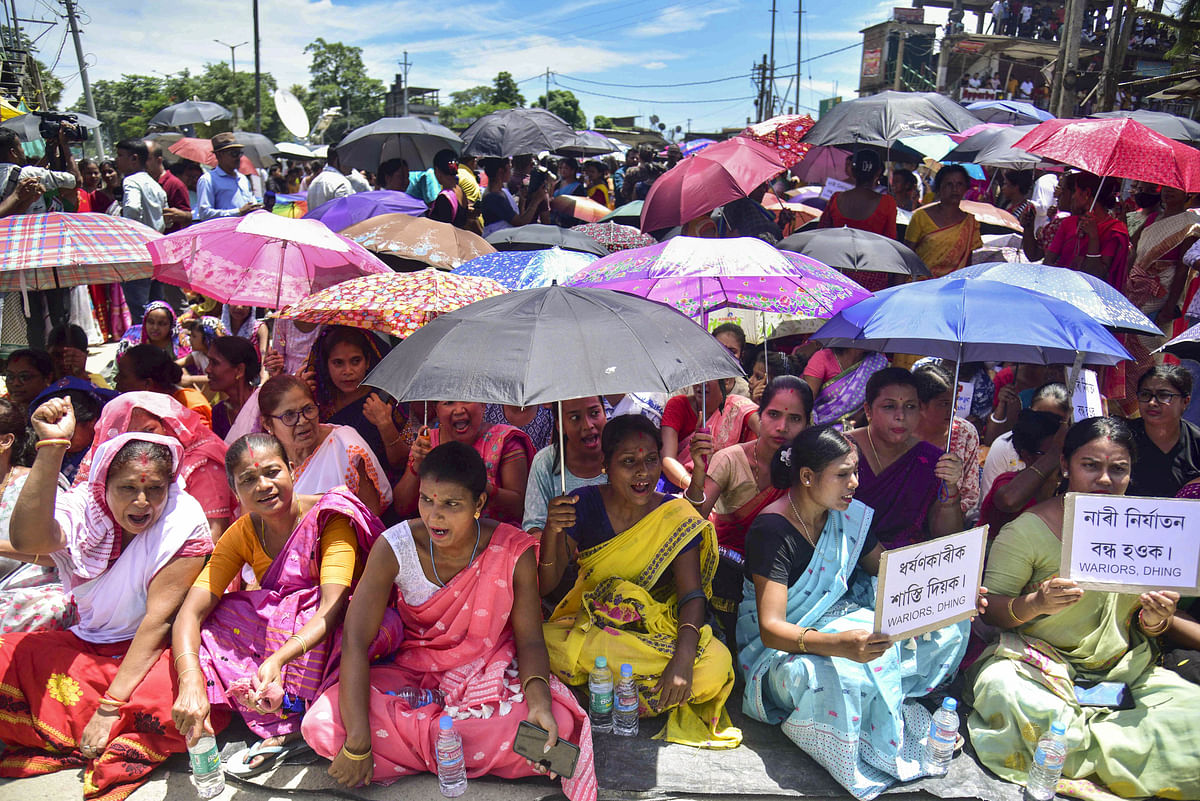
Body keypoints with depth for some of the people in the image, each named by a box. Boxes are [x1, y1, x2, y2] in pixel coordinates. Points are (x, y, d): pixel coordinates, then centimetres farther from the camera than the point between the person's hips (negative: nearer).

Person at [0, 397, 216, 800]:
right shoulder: (86, 508, -8)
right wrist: (51, 448, -39)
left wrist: (110, 707, -20)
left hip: (158, 651, -4)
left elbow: (158, 620, -18)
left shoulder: (182, 521, -16)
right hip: (87, 643, 4)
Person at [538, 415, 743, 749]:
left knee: (716, 665, -29)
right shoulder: (584, 505, -5)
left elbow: (692, 592, -12)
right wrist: (552, 531, -26)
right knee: (541, 644, -34)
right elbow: (545, 585, -6)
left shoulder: (676, 516, -5)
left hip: (657, 631, 1)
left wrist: (683, 657, -30)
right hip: (589, 627, 0)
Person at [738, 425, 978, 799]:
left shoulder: (849, 515, 0)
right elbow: (771, 628, -27)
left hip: (841, 621, 7)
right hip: (782, 647, -7)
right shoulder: (772, 531, -21)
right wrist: (838, 645, -45)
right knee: (821, 678, -41)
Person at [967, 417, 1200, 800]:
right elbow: (990, 610, -7)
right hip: (1040, 663, -4)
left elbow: (1144, 627, 14)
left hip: (1123, 667, 4)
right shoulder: (1028, 529, -8)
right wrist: (1034, 604, -27)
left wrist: (1154, 620, -11)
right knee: (1000, 687, -36)